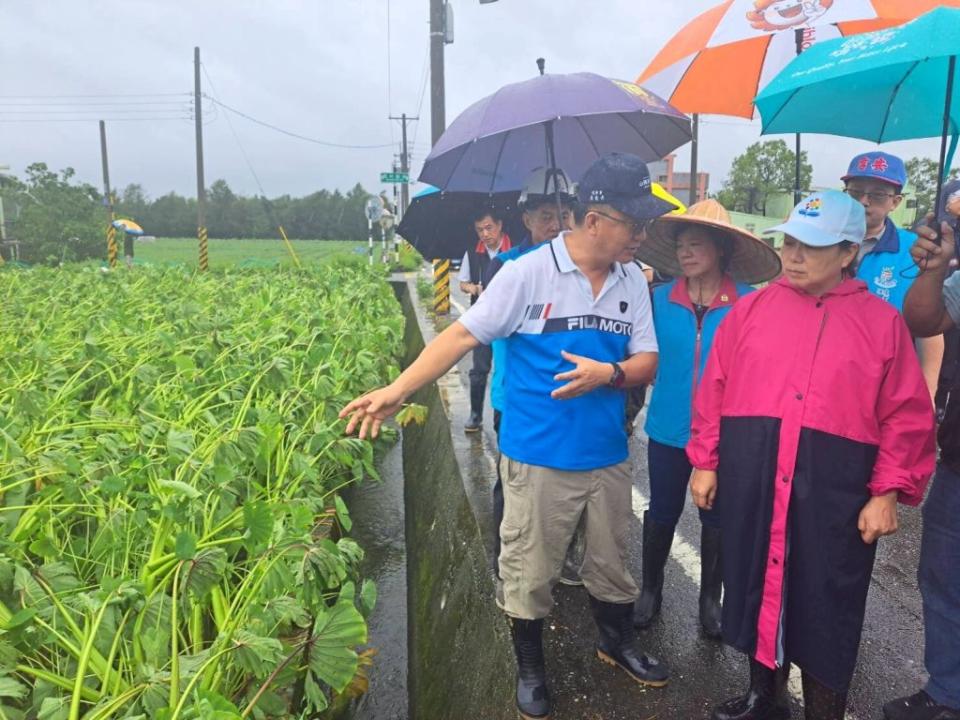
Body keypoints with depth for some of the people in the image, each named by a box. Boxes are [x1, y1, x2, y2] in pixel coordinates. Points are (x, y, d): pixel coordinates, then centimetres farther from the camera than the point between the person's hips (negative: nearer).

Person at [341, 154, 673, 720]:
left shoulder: (633, 282, 1)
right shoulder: (527, 274, -14)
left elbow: (647, 362, 3)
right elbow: (462, 335, -14)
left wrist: (608, 373, -20)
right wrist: (398, 390, -21)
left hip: (608, 456, 4)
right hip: (538, 456, -4)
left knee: (613, 562, 22)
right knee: (528, 572, 11)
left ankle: (618, 642, 48)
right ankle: (531, 667, 35)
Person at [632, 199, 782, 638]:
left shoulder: (749, 302, -10)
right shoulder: (662, 297, -5)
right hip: (669, 428, 1)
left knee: (717, 518, 16)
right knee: (662, 512, 15)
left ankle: (710, 598, 36)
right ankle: (650, 589, 36)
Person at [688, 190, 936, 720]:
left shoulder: (882, 321, 1)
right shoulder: (752, 308, 5)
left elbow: (906, 417, -1)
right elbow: (714, 390, 5)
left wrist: (888, 492, -6)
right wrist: (705, 461, 3)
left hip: (834, 494, -2)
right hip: (750, 483, 3)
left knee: (825, 611, 9)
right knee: (757, 589, 17)